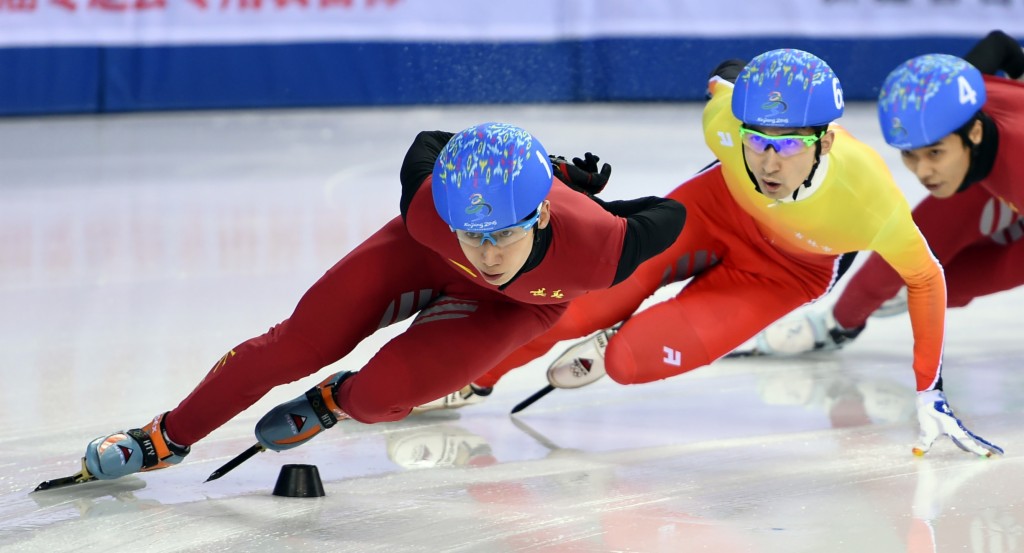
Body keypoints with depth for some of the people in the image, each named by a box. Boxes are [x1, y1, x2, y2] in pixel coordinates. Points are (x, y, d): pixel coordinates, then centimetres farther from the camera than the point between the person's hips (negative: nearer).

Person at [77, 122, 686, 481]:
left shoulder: (597, 246, -44)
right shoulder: (430, 211, -39)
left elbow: (667, 218, -23)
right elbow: (429, 145, -15)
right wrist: (548, 171, -7)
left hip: (517, 305, -1)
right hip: (430, 259, 1)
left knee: (380, 394, -18)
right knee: (301, 342, -1)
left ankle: (337, 401, 19)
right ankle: (169, 437, 19)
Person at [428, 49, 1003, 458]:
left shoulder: (867, 196, -40)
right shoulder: (725, 114, -34)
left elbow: (926, 278, -21)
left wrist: (929, 394, -16)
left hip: (785, 272, -2)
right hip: (718, 208, 2)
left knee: (631, 359, -19)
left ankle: (605, 354, 18)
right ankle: (472, 377, 15)